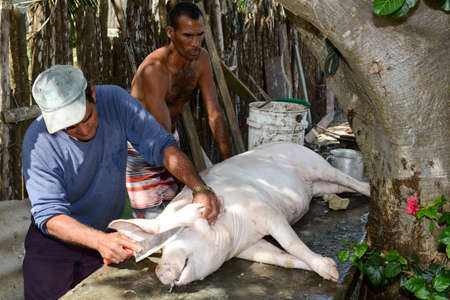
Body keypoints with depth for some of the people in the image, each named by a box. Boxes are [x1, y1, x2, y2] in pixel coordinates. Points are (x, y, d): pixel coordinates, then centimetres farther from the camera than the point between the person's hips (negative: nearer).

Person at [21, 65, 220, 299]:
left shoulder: (115, 100, -17)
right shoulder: (38, 142, -23)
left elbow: (160, 144, -17)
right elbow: (49, 214, -27)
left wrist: (199, 188, -33)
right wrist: (100, 240, -44)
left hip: (107, 233, 2)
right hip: (54, 241, -1)